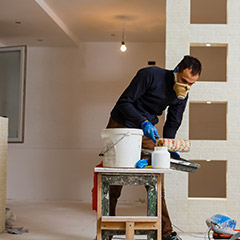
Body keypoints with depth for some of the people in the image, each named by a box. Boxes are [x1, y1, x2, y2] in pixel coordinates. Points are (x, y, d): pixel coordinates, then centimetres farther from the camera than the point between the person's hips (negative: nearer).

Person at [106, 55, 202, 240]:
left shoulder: (182, 95, -3)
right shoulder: (150, 75, -22)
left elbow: (172, 123, 7)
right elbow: (124, 102, -23)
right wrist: (143, 122, -36)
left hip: (147, 133, 5)